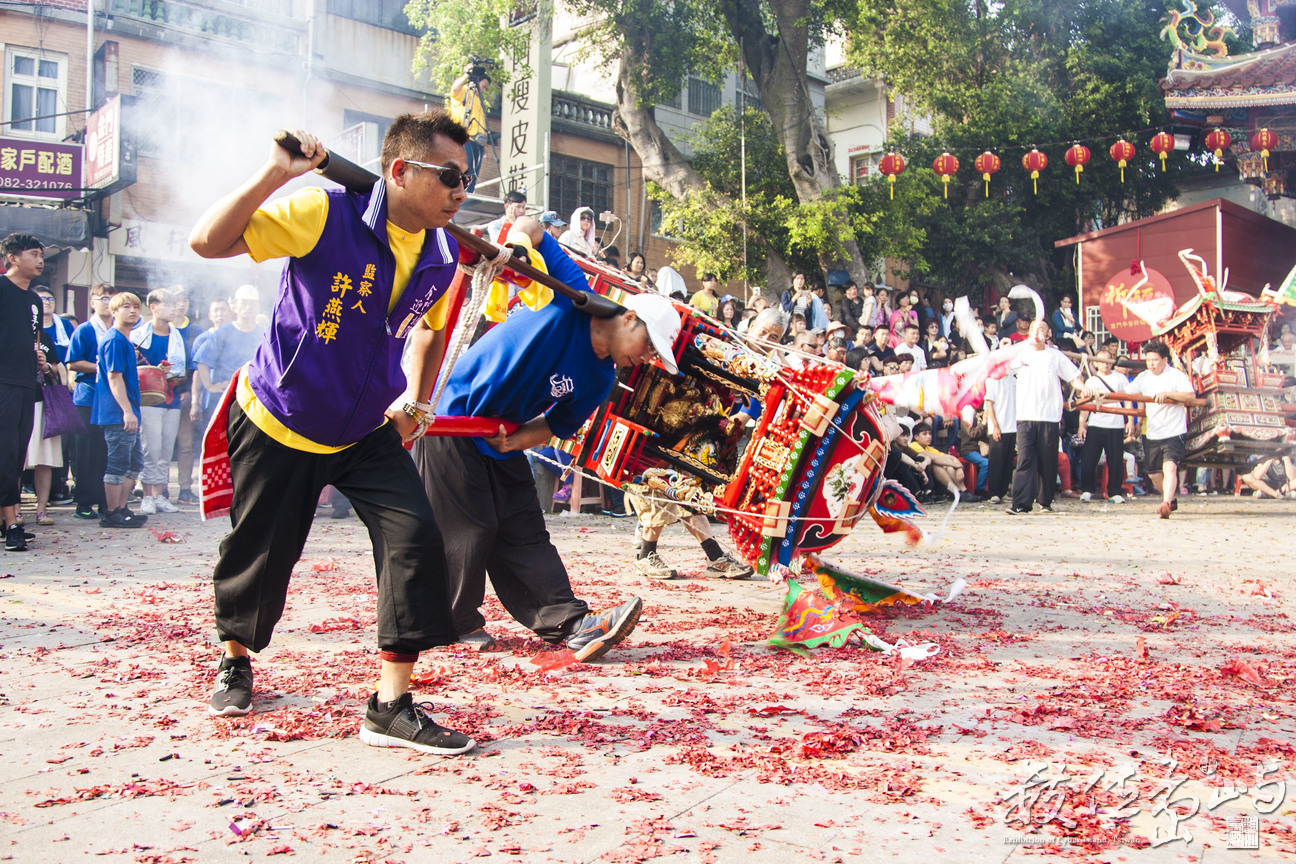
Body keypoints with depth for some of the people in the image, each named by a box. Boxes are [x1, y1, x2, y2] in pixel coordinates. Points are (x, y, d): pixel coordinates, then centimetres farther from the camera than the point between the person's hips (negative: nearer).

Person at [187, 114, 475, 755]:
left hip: (367, 432, 4)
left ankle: (392, 706, -6)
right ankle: (235, 659, 43)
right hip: (278, 421, -4)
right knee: (260, 556, 10)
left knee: (417, 540, -15)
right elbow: (208, 242, -26)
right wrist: (276, 173, -35)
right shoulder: (324, 214, -21)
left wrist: (416, 399, 7)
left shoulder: (443, 257, -4)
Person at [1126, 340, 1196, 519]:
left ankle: (1166, 504, -35)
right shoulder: (1143, 378, 8)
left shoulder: (1177, 375, -8)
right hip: (1152, 434, 6)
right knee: (1153, 472, 16)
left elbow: (1191, 395, -21)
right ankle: (1171, 500, 39)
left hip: (1174, 432, -6)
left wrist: (1166, 393, -32)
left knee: (1170, 467, -25)